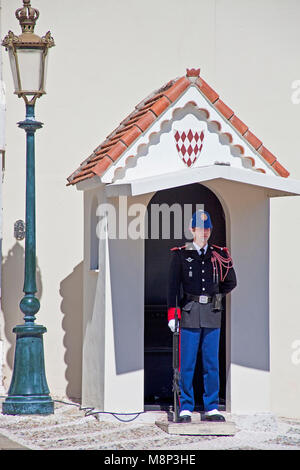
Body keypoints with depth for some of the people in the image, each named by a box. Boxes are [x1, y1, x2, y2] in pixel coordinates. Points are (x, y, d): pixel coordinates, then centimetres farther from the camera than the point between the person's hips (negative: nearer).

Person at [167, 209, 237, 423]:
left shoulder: (220, 255, 9)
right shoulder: (180, 255, 2)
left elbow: (231, 282, 18)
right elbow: (173, 285, -2)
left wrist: (214, 296, 12)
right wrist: (172, 314, -8)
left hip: (213, 316, 2)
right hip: (189, 315, -2)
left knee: (212, 363, 5)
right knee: (187, 363, -1)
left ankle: (212, 409, 10)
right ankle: (185, 409, 5)